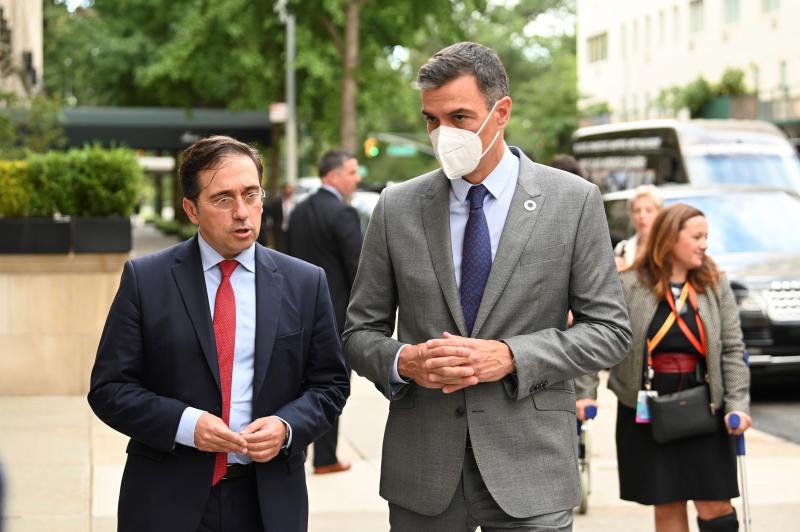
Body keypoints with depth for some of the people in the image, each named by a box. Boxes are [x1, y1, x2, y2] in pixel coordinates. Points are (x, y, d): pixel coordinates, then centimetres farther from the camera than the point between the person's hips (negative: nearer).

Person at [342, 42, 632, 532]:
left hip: (529, 471, -1)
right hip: (421, 471, 2)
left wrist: (511, 357, -14)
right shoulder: (397, 207, 4)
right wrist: (402, 361, -13)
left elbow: (610, 330, -1)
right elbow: (360, 333, 9)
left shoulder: (573, 202, -1)